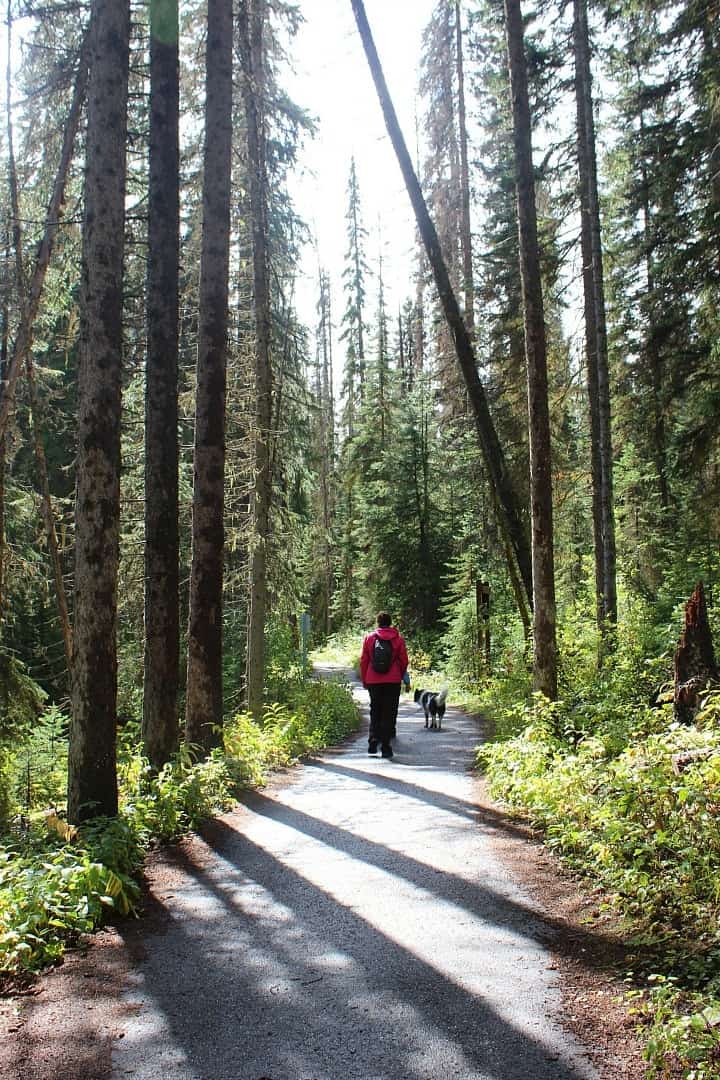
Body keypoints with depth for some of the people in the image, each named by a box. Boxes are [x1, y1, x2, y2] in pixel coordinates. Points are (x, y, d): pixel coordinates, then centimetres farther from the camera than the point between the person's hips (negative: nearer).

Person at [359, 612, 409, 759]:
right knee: (389, 713, 3)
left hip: (373, 681, 1)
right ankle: (385, 746, 0)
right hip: (393, 681, -1)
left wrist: (364, 680, 12)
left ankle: (373, 740, -4)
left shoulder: (369, 637, 2)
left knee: (375, 712, 13)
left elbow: (363, 660, 3)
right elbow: (404, 660, 2)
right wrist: (402, 675, 19)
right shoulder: (398, 638, 0)